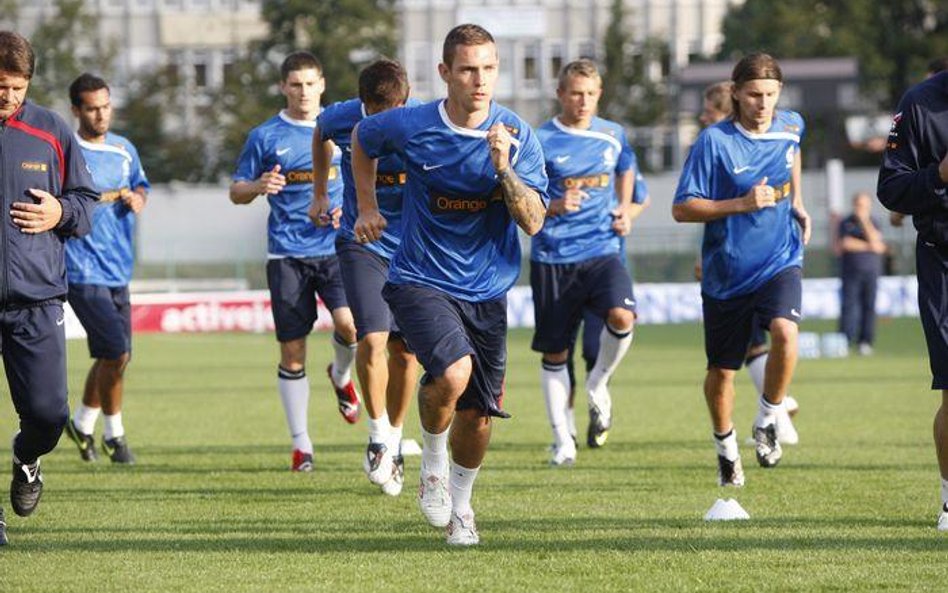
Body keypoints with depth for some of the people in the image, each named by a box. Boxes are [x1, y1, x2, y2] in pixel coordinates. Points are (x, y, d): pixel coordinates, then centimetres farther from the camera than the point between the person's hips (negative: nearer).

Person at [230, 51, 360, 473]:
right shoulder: (266, 136, 4)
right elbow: (236, 192, 8)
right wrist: (259, 186, -13)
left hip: (336, 248, 1)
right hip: (287, 255, -1)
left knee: (350, 324, -20)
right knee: (292, 351, 0)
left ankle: (341, 375, 16)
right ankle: (301, 444, 10)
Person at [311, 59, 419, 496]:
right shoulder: (342, 119, -13)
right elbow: (321, 135, 14)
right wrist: (319, 194, 17)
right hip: (361, 243, 0)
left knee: (405, 351, 6)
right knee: (372, 339, -18)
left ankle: (394, 441, 26)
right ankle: (378, 437, -2)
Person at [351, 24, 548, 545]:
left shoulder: (516, 135, -8)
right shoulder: (411, 126, -10)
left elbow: (534, 222, -13)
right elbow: (362, 139, 14)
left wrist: (504, 169, -27)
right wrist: (367, 207, 12)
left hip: (486, 291, 3)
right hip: (420, 281, -3)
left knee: (477, 414, 6)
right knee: (453, 373, -28)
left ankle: (459, 503, 34)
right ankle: (432, 466, 0)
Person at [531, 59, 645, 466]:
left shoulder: (614, 136, 7)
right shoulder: (541, 142, -4)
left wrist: (626, 213, 10)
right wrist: (556, 207, -22)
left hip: (602, 252, 2)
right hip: (552, 258, -1)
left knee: (622, 317, -26)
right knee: (554, 353, 4)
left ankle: (598, 384, 3)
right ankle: (563, 440, 16)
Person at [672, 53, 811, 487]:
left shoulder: (791, 126, 1)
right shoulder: (714, 141, -13)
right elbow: (682, 209, -13)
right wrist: (742, 204, -23)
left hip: (780, 261, 1)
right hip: (726, 271, -1)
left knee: (785, 331, -28)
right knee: (721, 371, 8)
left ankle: (767, 422, -6)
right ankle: (726, 448, 36)